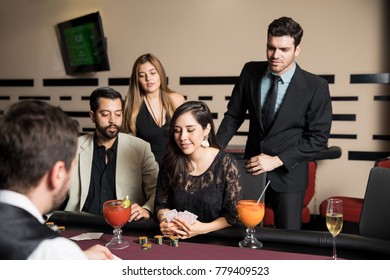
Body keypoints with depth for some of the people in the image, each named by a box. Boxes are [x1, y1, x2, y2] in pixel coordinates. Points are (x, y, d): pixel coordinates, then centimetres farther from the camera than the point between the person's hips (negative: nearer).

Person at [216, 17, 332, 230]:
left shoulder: (315, 87, -12)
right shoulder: (250, 72, -2)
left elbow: (318, 137, -9)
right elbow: (233, 116, 5)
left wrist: (276, 160, -15)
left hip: (288, 174, -2)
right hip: (251, 168, 3)